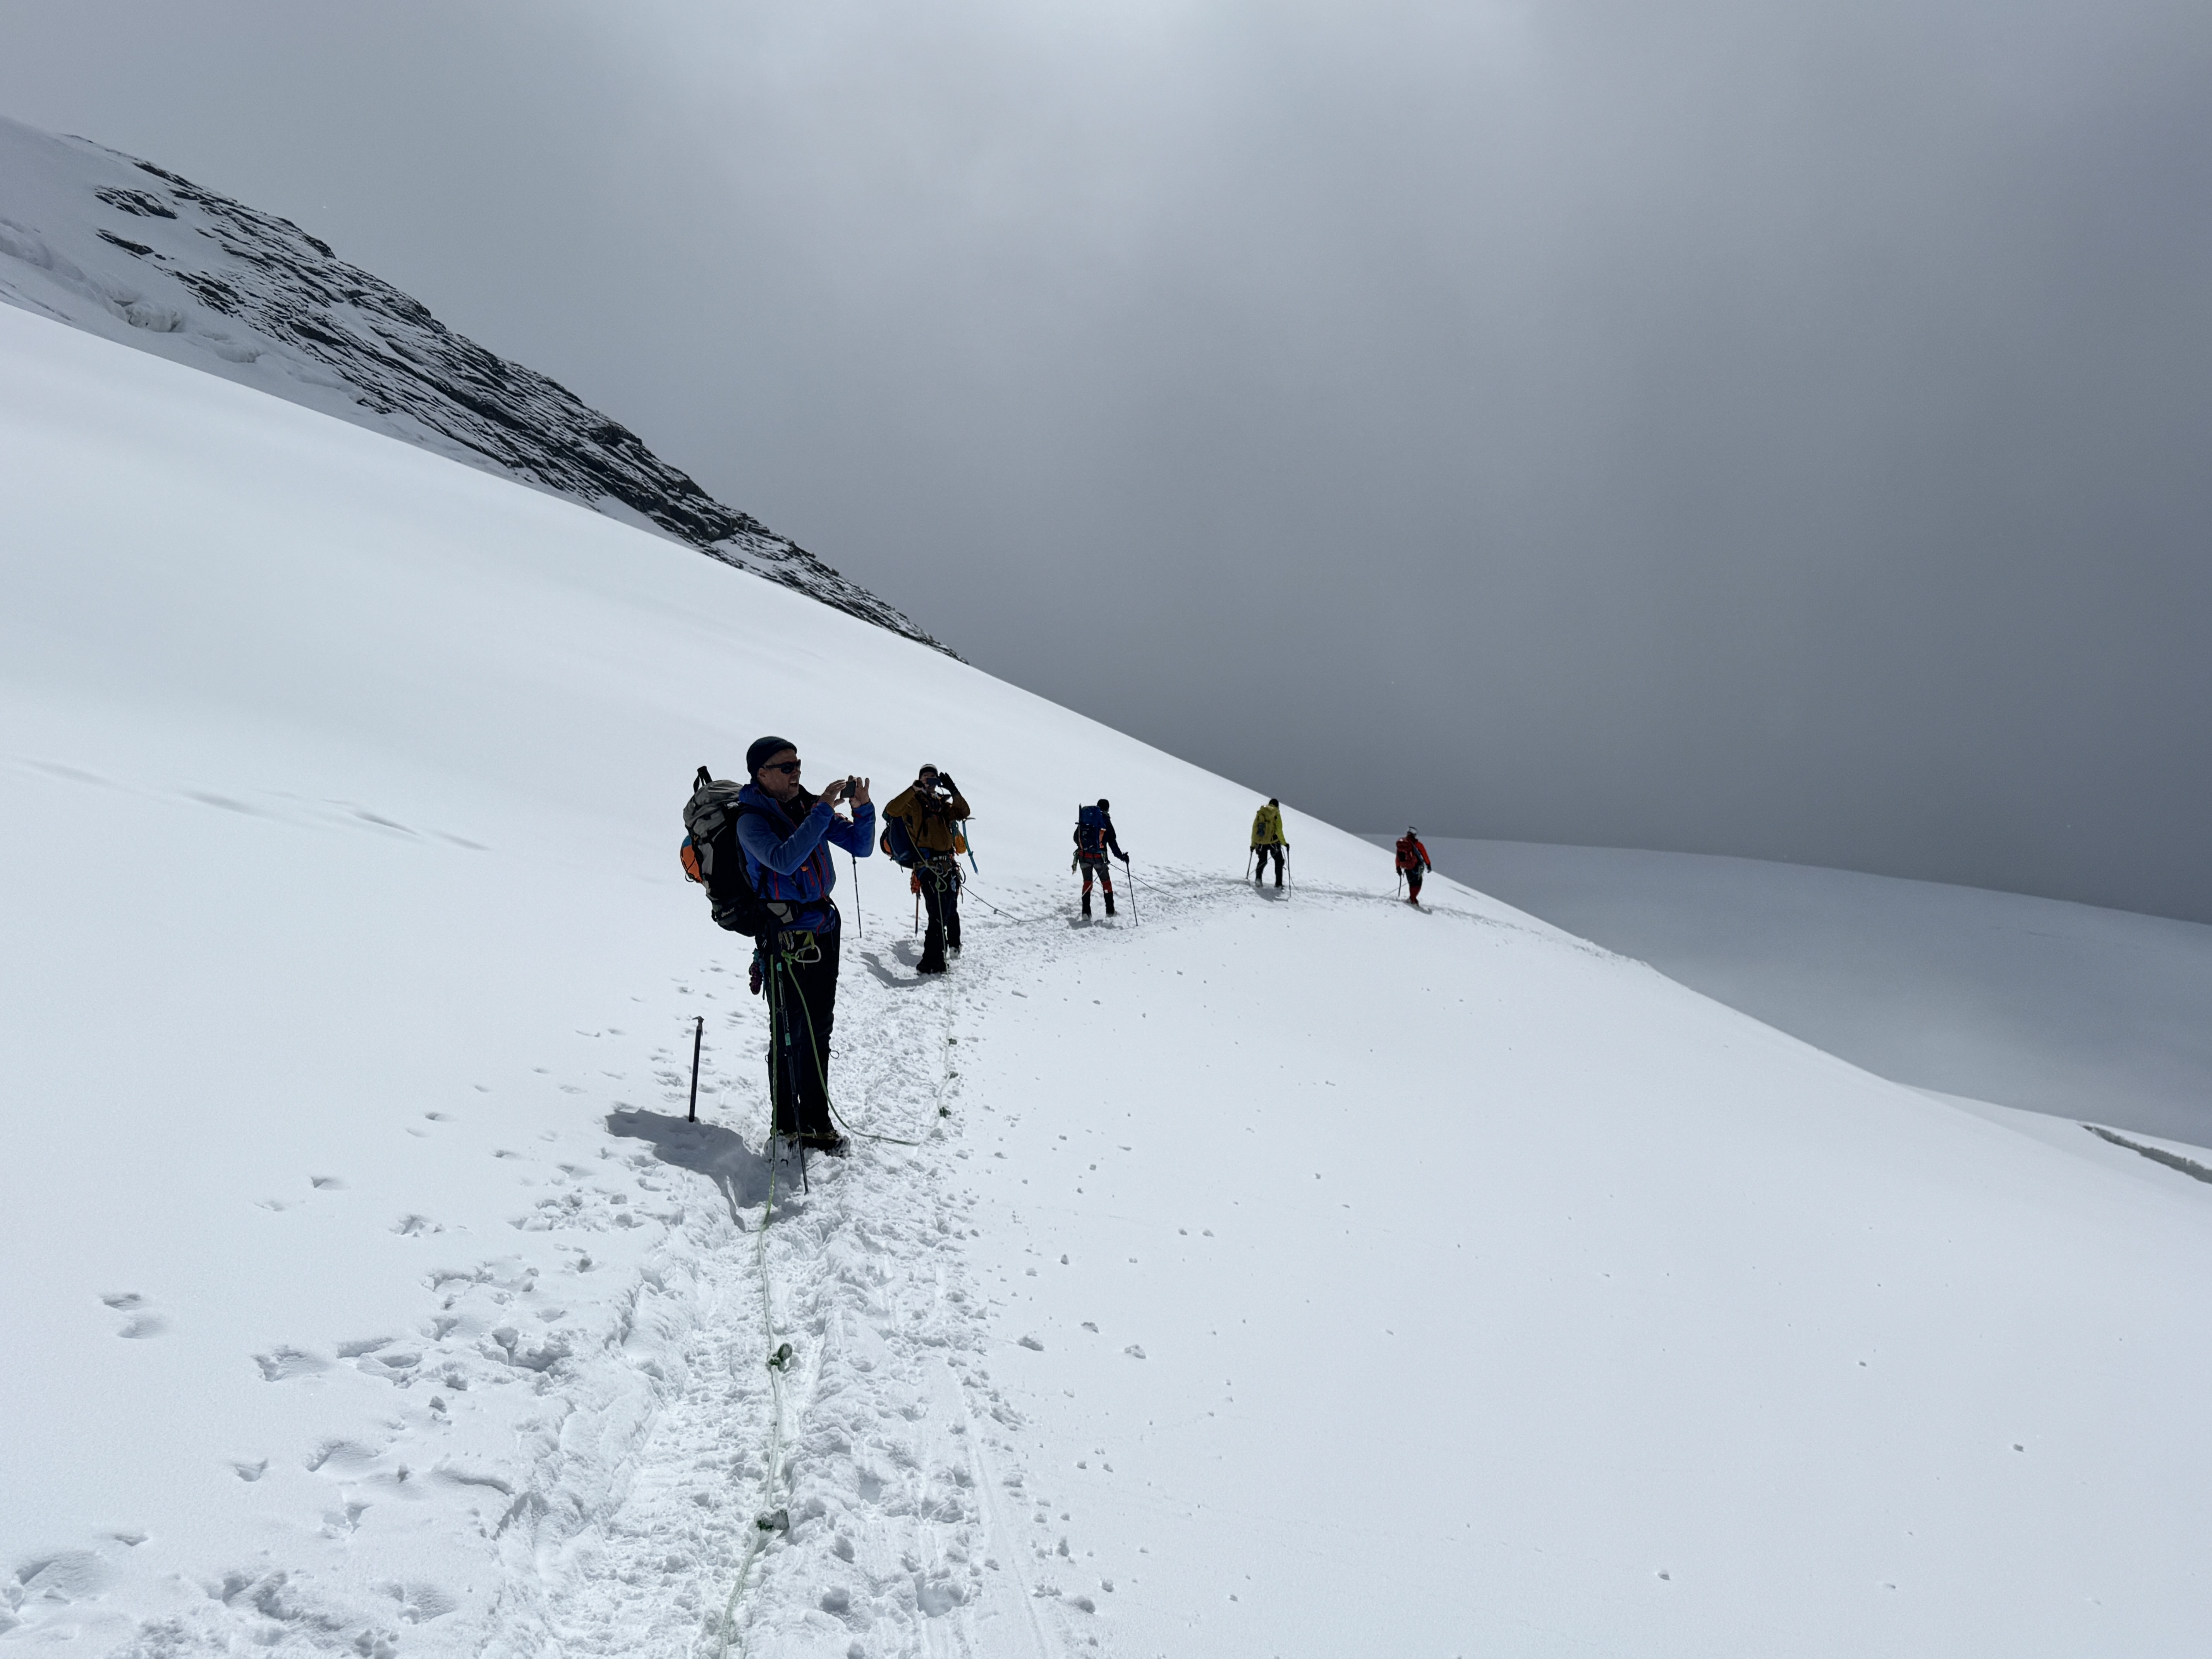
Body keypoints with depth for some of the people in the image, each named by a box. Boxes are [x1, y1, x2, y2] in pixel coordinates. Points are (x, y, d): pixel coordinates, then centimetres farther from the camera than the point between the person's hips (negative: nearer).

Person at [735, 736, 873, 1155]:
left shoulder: (809, 807, 7)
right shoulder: (752, 819, -10)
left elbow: (861, 846, 9)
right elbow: (784, 860, -28)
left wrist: (862, 808, -9)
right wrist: (823, 812, -27)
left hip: (824, 926, 6)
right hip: (786, 935, -6)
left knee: (819, 1027, 12)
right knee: (791, 1033, -2)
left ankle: (812, 1120, 22)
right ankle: (789, 1122, 8)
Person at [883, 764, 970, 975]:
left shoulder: (942, 803, 18)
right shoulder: (912, 802, 3)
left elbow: (963, 812, 3)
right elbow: (892, 811, -15)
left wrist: (954, 791, -9)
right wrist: (914, 790, -21)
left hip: (948, 863, 6)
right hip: (928, 863, -6)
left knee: (951, 908, 17)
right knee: (939, 911, -17)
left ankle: (953, 943, 42)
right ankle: (932, 961, -18)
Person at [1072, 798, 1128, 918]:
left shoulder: (1084, 818, 9)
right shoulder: (1105, 820, -2)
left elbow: (1076, 837, 17)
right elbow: (1112, 842, -6)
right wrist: (1121, 856, 2)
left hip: (1083, 855, 3)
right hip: (1098, 856, -3)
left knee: (1087, 882, 14)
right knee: (1106, 882, 13)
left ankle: (1086, 911, 2)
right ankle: (1110, 911, 10)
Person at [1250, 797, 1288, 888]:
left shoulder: (1260, 813, 6)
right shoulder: (1276, 814, -5)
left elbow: (1254, 828, 6)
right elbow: (1278, 830, -12)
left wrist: (1253, 844, 12)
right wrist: (1284, 843, -5)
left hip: (1260, 842, 3)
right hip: (1273, 842, -3)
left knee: (1262, 861, 20)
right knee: (1279, 861, 13)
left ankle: (1258, 879, -4)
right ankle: (1278, 884, 5)